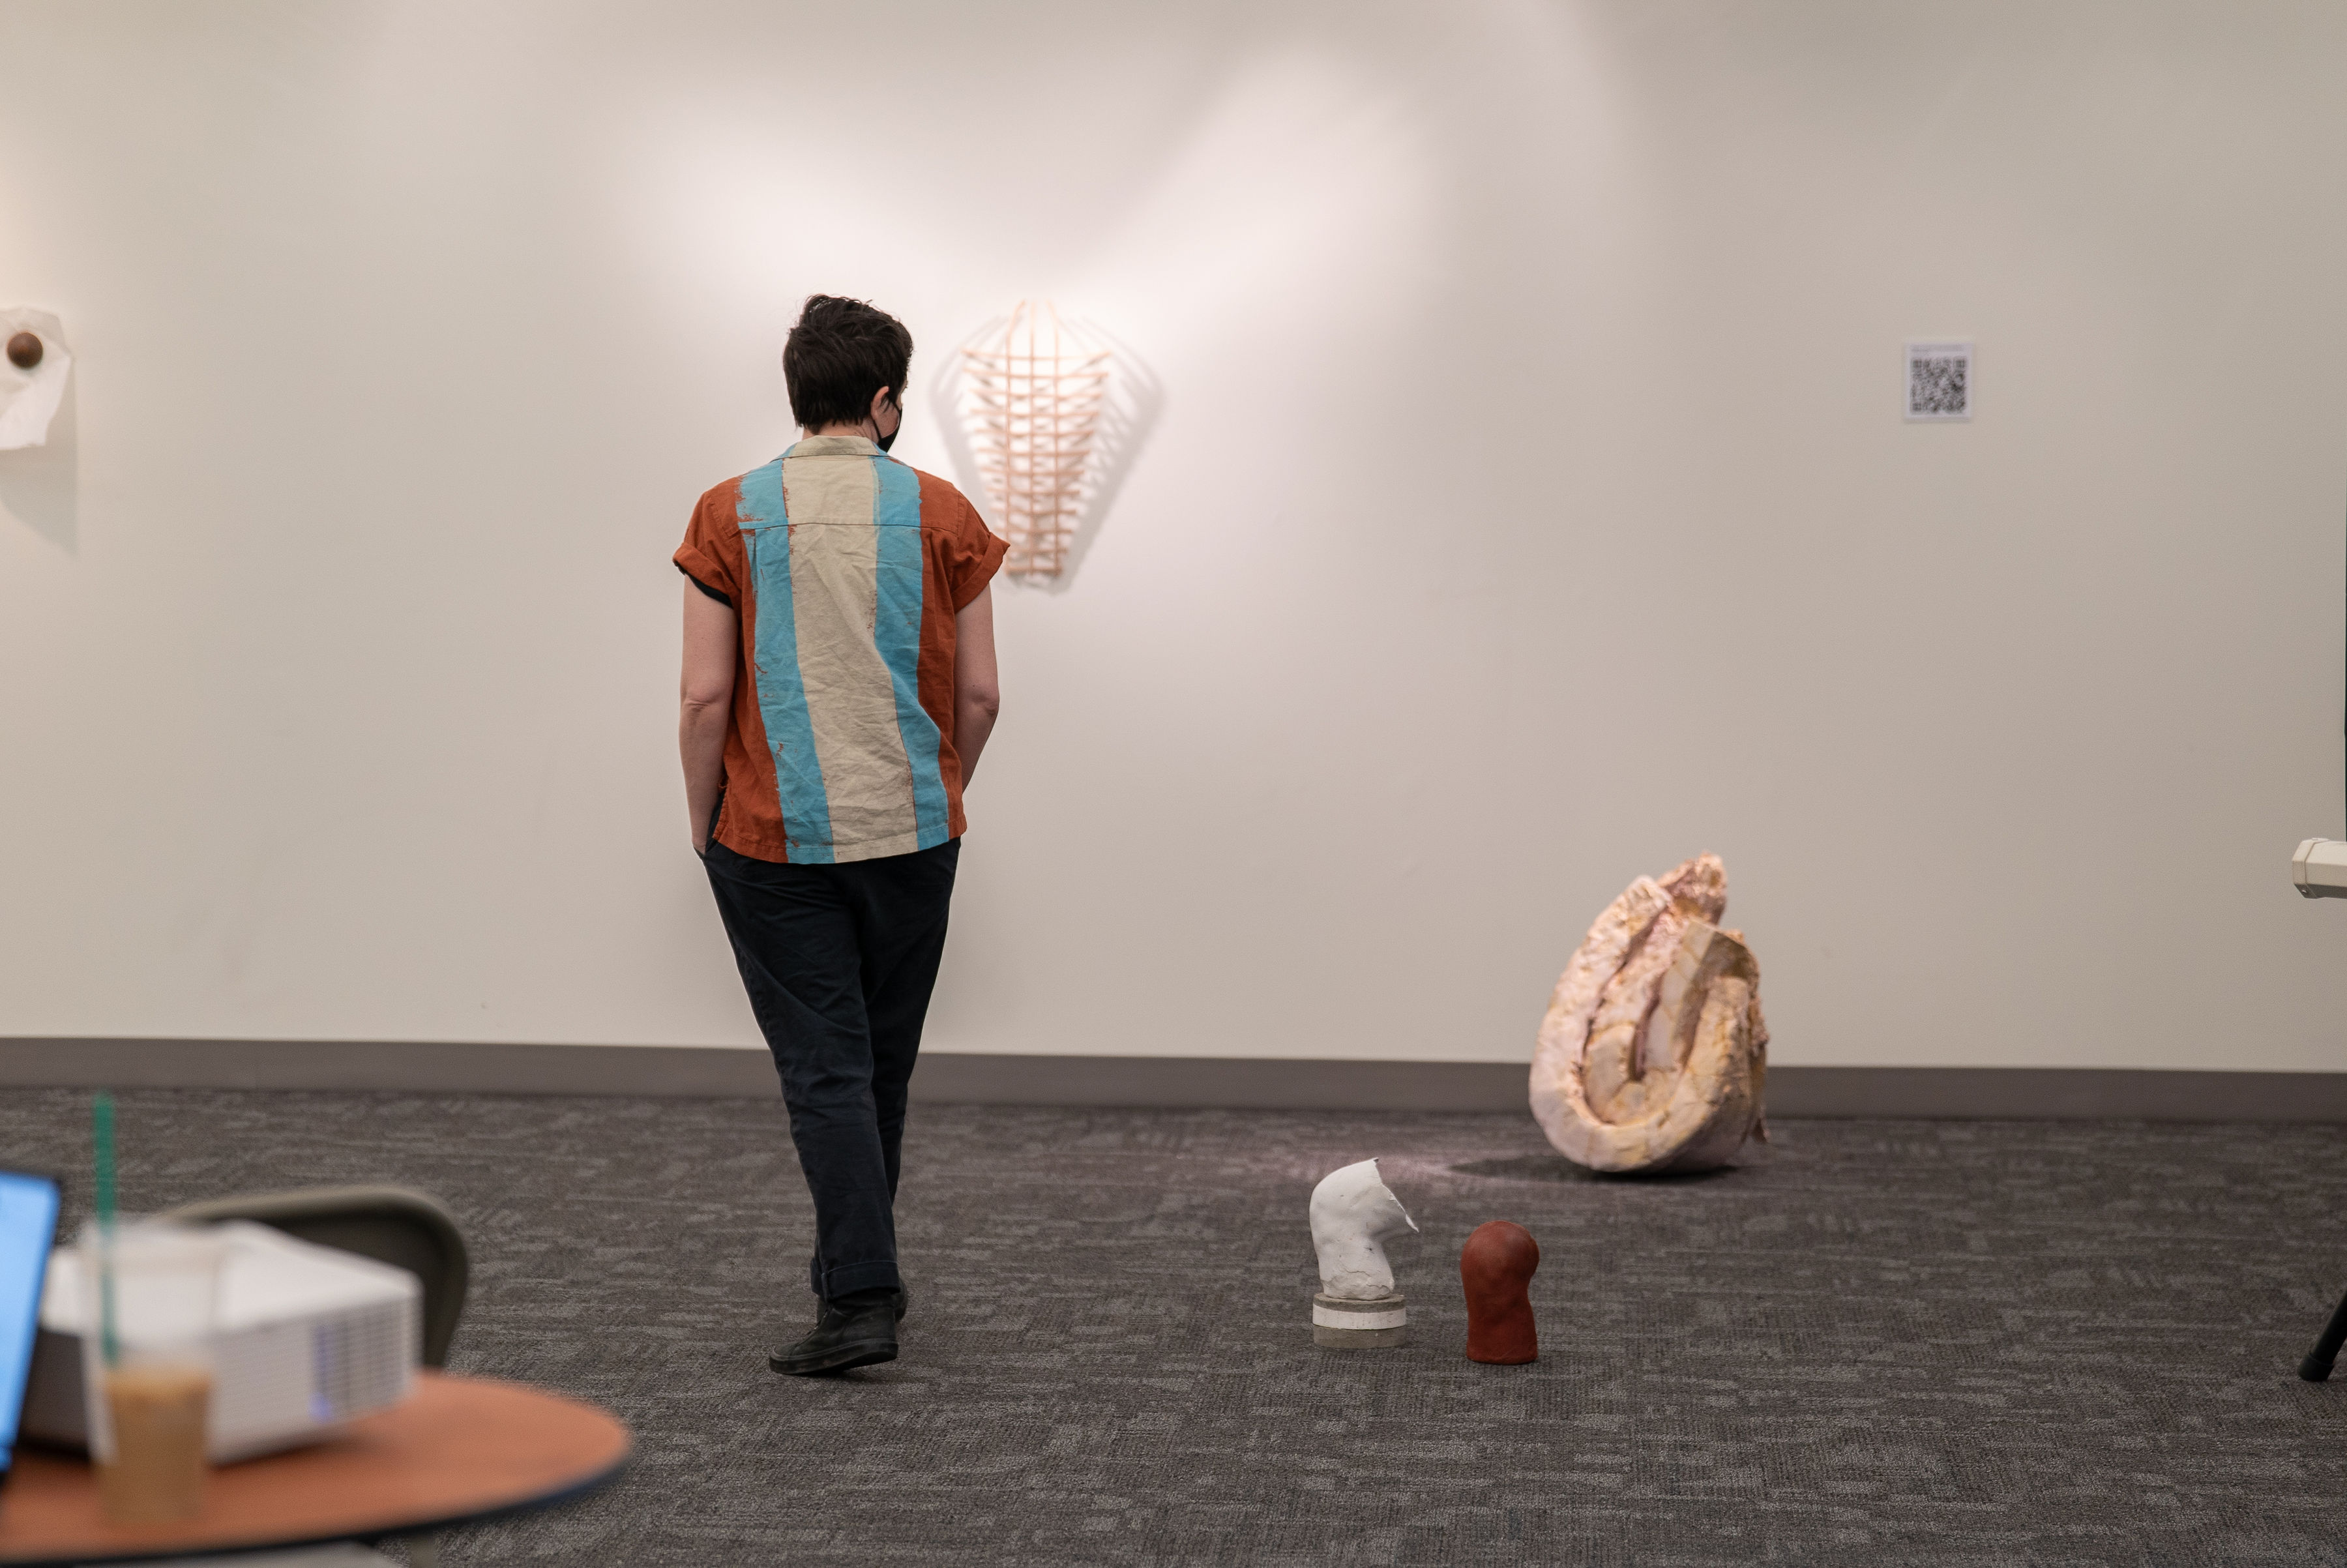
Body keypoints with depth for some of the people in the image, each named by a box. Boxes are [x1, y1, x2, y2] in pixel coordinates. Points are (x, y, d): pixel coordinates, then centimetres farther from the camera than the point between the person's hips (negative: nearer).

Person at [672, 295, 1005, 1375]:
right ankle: (855, 1269, 30)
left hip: (773, 839, -2)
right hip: (911, 833, 2)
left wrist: (704, 826, 5)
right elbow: (978, 695, -1)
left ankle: (862, 1298, -9)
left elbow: (705, 698, -8)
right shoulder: (941, 514, -2)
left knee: (823, 1068, 0)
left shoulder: (731, 516, -5)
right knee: (883, 1061, 17)